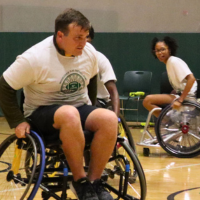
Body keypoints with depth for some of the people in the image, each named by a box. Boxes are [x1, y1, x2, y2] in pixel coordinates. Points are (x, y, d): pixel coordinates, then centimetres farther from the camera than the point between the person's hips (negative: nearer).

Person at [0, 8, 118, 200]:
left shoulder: (89, 52, -4)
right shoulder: (34, 58, -19)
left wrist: (91, 110, 17)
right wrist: (18, 122, -16)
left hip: (80, 109, 5)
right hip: (42, 113, -4)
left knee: (109, 118, -28)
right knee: (70, 114, -40)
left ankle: (93, 181, -16)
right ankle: (80, 182, -25)